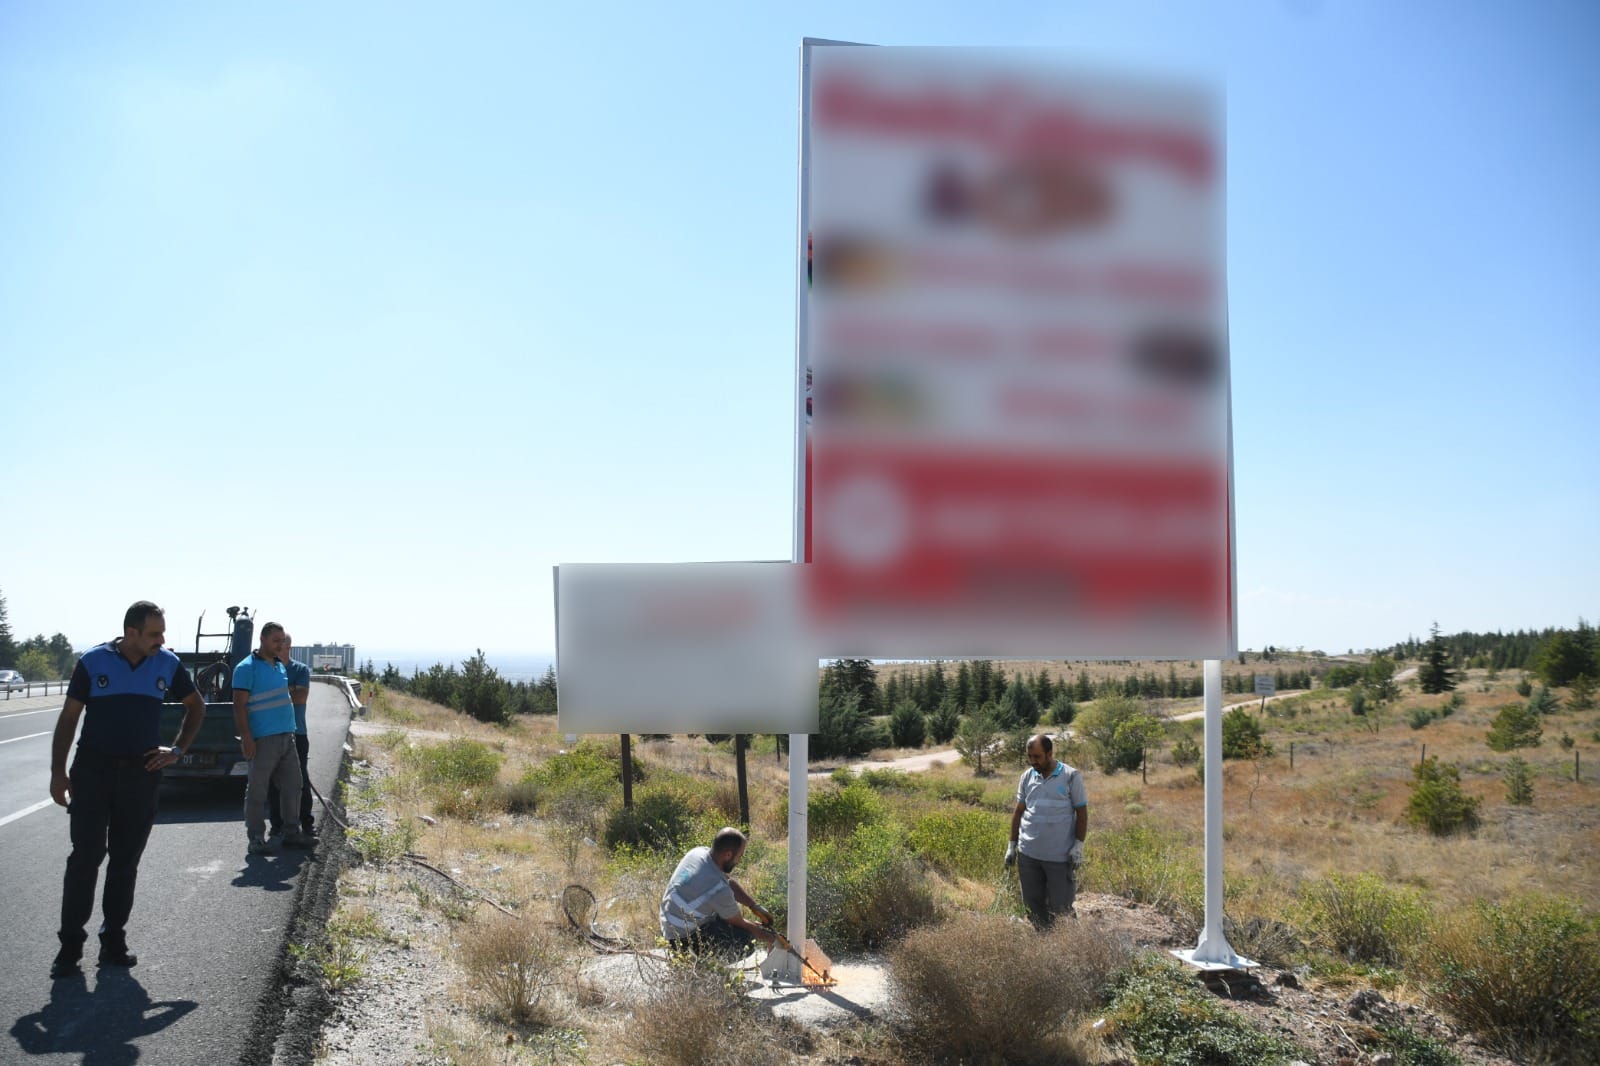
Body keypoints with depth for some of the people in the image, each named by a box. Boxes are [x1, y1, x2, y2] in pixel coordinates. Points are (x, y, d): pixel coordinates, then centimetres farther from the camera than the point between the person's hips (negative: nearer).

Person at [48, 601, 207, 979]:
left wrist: (177, 750, 6)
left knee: (125, 862, 7)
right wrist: (58, 771, -4)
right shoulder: (93, 661, -4)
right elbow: (68, 717, 0)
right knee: (85, 858, -3)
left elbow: (196, 706, 16)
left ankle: (113, 941, 16)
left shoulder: (168, 664, 2)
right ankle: (70, 945, 5)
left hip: (142, 773, 2)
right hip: (92, 770, -2)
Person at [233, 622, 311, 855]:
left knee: (292, 785, 11)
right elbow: (239, 705, -14)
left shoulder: (280, 666, 16)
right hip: (263, 739, -8)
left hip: (287, 737, 8)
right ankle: (256, 838, 5)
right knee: (257, 790, -1)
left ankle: (292, 832, 19)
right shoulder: (247, 668, -9)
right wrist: (246, 738, -19)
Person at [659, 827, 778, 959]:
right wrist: (764, 935, 6)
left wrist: (755, 906, 9)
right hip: (683, 939, -9)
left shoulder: (698, 852, -7)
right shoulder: (718, 889, -30)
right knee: (745, 942, -15)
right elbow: (739, 923, -11)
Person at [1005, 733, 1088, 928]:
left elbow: (1082, 812, -2)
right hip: (1028, 853, 4)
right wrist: (1011, 845, 10)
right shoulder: (1026, 777, 7)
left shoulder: (1071, 777, -5)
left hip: (1060, 855, -4)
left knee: (1060, 907, 0)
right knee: (1033, 903, 11)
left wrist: (1078, 846, -9)